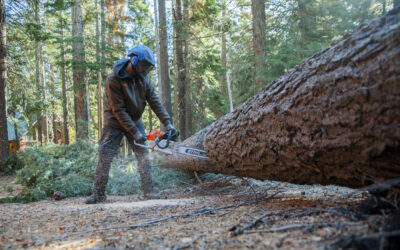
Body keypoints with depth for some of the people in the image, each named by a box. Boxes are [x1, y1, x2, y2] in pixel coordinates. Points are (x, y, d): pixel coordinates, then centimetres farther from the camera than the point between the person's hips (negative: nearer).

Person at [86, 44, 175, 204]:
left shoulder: (143, 78, -5)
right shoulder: (114, 80, -22)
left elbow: (154, 101, -7)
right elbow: (118, 110, -24)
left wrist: (167, 122, -18)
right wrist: (135, 132, -26)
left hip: (135, 121, 4)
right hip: (115, 123, -4)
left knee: (143, 155, -2)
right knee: (105, 156, -5)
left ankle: (148, 192, 3)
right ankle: (98, 194, 5)